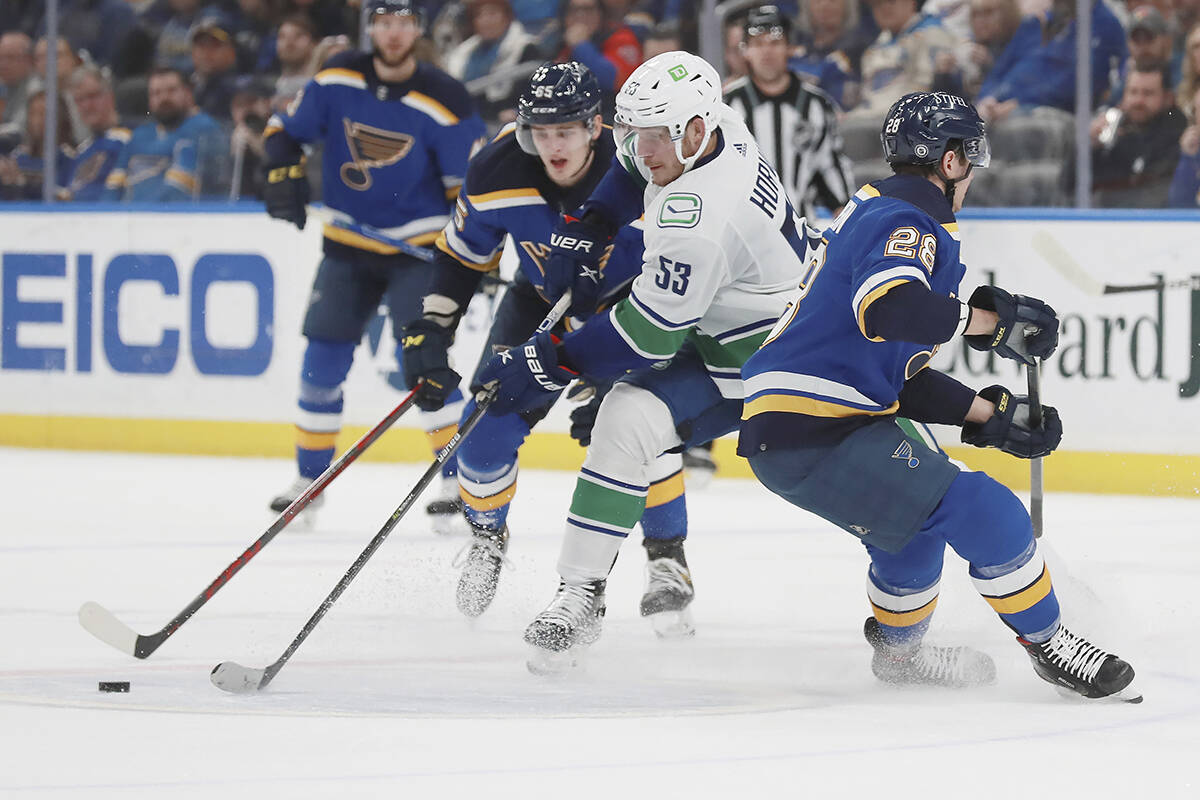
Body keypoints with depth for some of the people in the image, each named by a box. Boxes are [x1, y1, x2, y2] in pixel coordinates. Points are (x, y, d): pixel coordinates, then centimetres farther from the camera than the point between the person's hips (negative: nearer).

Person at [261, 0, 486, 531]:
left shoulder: (443, 102, -14)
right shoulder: (337, 81, -6)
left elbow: (471, 183, -8)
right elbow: (286, 128, 7)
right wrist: (284, 173, -11)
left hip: (417, 247, -4)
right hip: (349, 245, 4)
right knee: (322, 362, 2)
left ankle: (459, 481, -8)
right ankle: (309, 480, 19)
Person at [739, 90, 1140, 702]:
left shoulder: (874, 211, 21)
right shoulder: (908, 221, -11)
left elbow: (898, 371, 20)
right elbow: (890, 308, -35)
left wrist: (991, 416, 15)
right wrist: (989, 321, -23)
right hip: (815, 437, -11)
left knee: (917, 512, 32)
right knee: (982, 512, -11)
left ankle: (898, 648, 47)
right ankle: (1048, 645, 3)